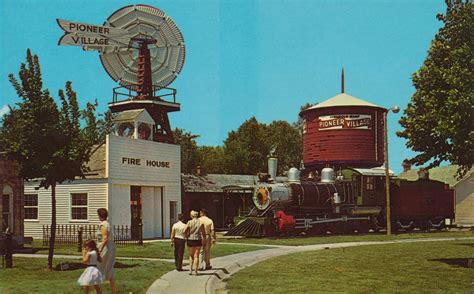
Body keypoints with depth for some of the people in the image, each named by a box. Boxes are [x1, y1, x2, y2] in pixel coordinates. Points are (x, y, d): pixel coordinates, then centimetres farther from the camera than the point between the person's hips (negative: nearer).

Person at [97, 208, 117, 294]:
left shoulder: (103, 225, -15)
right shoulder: (109, 224, 12)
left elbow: (105, 238, -23)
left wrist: (100, 250, -26)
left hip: (105, 248, -9)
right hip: (112, 248, 9)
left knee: (100, 270, -2)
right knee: (110, 271, 13)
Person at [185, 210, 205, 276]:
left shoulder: (189, 222, -5)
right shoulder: (200, 223, -3)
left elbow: (185, 231, -9)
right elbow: (203, 233, -1)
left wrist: (187, 236, 10)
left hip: (190, 240, 0)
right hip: (198, 240, 0)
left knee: (191, 256, 15)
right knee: (196, 256, 5)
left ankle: (190, 270, 8)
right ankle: (196, 271, 1)